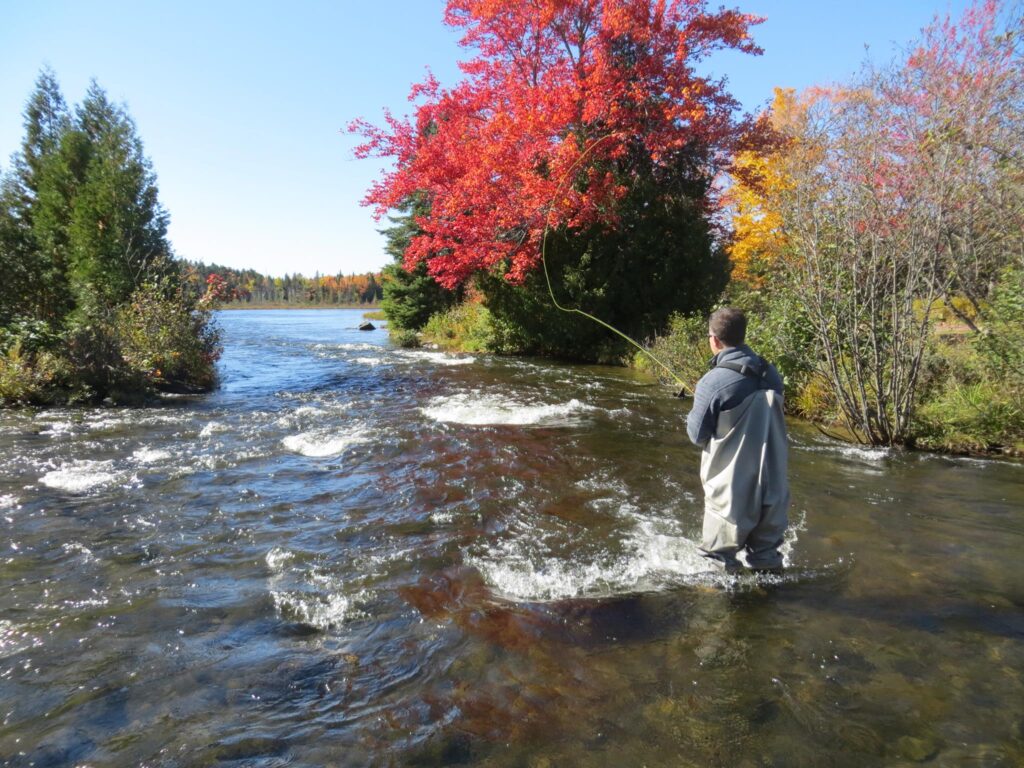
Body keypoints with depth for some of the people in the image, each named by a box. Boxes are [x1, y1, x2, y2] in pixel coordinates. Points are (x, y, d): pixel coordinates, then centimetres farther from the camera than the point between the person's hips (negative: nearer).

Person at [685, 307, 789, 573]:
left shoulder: (712, 382, -20)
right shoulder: (770, 374, -1)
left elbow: (697, 435, -10)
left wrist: (694, 413, 10)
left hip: (732, 483, -5)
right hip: (771, 479, 5)